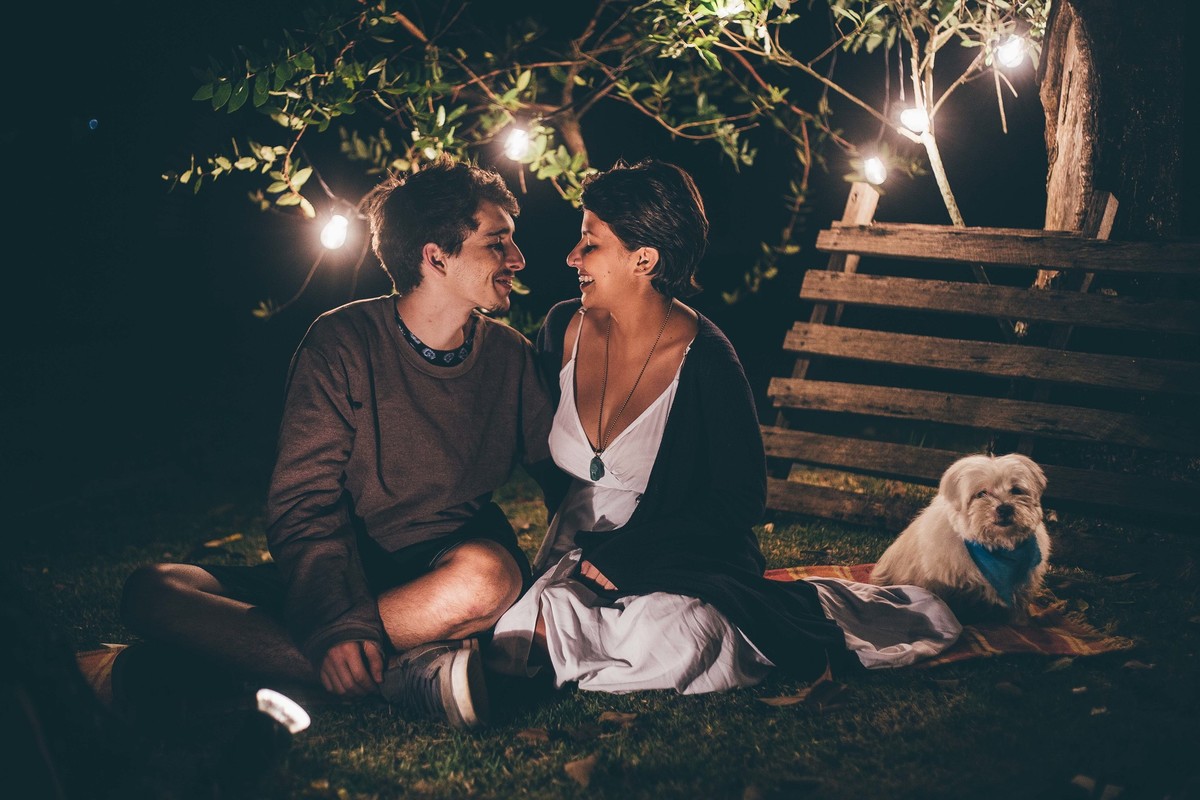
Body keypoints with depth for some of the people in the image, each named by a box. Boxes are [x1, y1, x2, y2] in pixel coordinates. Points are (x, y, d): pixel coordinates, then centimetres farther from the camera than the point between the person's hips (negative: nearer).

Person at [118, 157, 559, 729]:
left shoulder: (509, 356, 6)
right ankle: (403, 676, -36)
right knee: (152, 593, -25)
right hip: (342, 576, 0)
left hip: (445, 574, 1)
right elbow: (302, 504, -12)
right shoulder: (343, 342, -4)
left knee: (487, 572, -37)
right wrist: (337, 618, -30)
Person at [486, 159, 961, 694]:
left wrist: (623, 556, -18)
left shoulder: (706, 361, -15)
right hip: (571, 556, 5)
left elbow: (739, 502, -11)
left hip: (680, 564, -5)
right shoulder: (563, 329, 0)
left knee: (665, 643, -39)